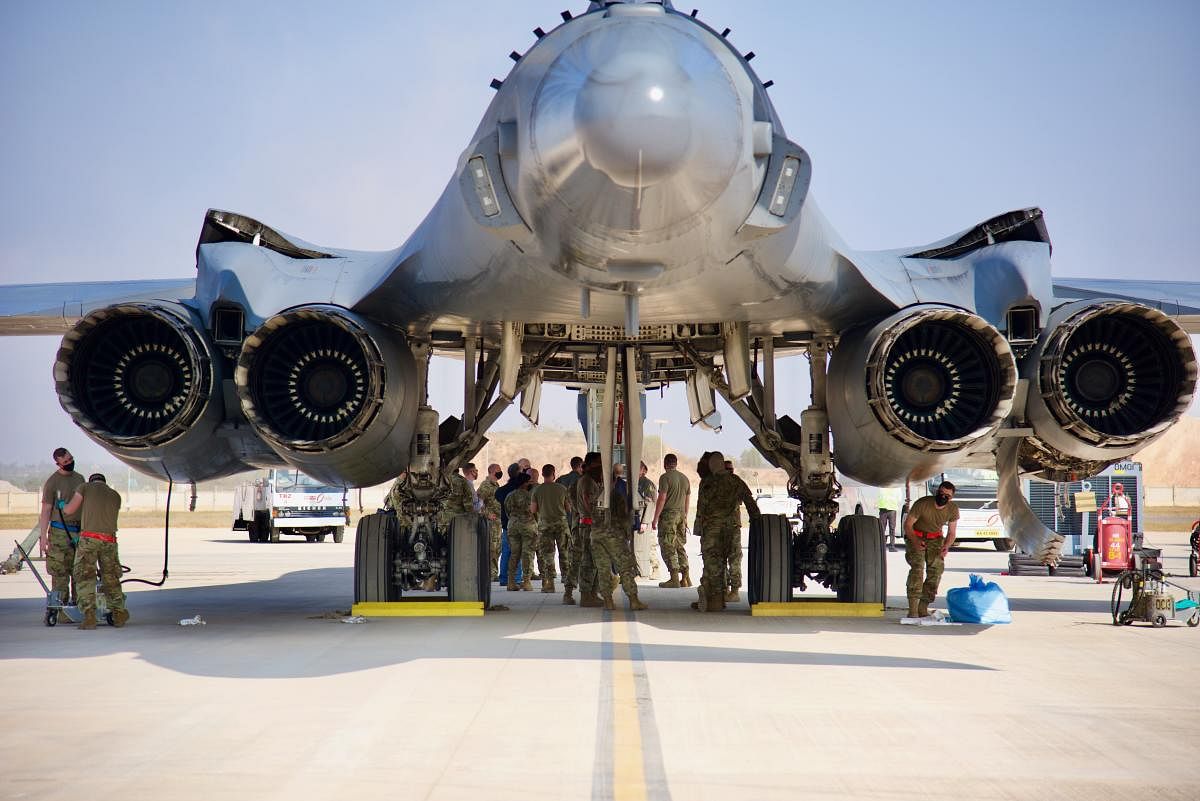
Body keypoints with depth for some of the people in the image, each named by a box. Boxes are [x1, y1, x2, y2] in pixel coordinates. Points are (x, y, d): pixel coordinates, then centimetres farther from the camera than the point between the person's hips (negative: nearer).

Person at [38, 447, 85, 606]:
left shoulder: (79, 478, 11)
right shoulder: (52, 482, -6)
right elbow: (46, 510, -7)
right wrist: (43, 536, -12)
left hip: (79, 531, 5)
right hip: (60, 532, -5)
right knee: (60, 571, -7)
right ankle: (60, 604, -5)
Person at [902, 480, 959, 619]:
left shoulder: (953, 509, -14)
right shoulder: (922, 504, -26)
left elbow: (951, 532, -4)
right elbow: (908, 524, -19)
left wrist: (946, 546, -26)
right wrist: (915, 541, -36)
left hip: (935, 538, 4)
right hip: (915, 536, -4)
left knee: (937, 568, -12)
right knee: (917, 567, -23)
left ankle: (923, 608, -5)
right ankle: (913, 609, -30)